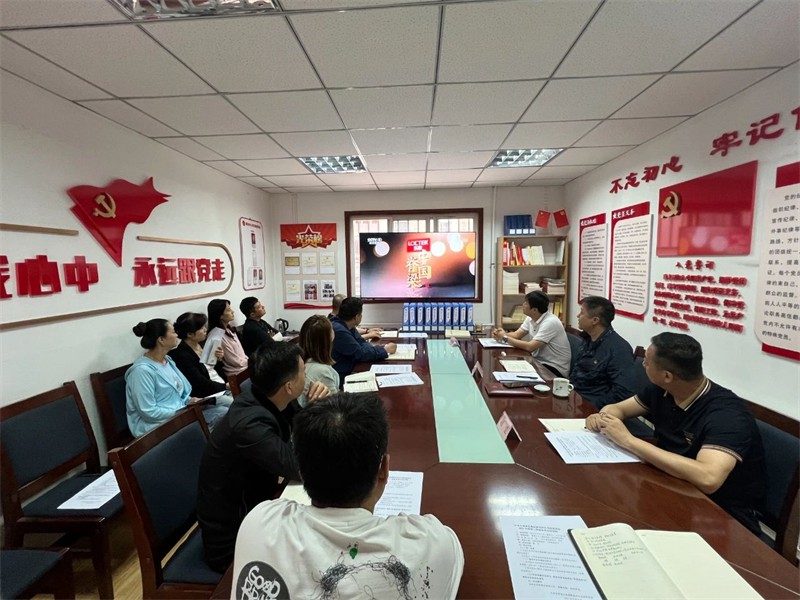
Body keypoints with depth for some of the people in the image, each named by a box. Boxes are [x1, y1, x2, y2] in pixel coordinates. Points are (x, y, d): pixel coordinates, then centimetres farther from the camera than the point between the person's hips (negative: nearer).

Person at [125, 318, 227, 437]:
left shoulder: (167, 360, 8)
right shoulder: (142, 370, -20)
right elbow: (148, 412, -21)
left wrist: (189, 401, -1)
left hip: (179, 411, 8)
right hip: (158, 424, -8)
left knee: (224, 413, -8)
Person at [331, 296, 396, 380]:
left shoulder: (346, 326, 2)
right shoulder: (339, 331, -25)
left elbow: (362, 343, 6)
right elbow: (360, 354, -20)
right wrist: (385, 350, -10)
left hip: (348, 371, 8)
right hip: (340, 378, -8)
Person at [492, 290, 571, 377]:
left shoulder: (550, 322, -24)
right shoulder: (530, 318, 2)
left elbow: (530, 347, -28)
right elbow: (516, 335, 5)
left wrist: (505, 338, -19)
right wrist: (501, 335, -16)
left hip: (555, 368, -7)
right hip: (539, 361, 7)